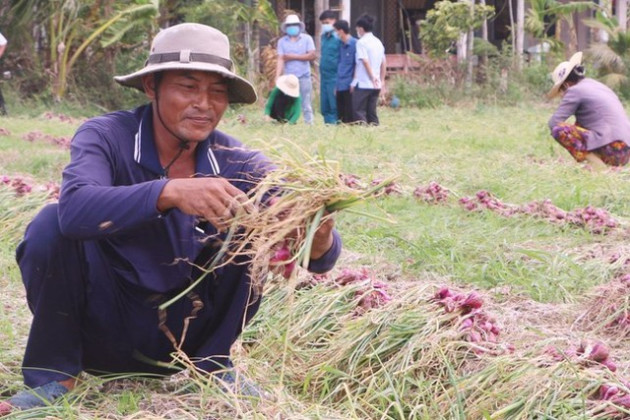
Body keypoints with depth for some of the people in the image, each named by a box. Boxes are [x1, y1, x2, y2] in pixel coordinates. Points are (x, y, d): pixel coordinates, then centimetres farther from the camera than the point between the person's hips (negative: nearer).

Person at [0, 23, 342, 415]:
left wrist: (320, 237, -41)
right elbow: (74, 209, -38)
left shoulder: (238, 163, -9)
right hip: (103, 329, -2)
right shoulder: (107, 136, -16)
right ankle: (54, 372, -4)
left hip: (184, 335, 2)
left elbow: (320, 258, -17)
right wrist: (170, 192, -51)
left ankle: (212, 365, 3)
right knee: (52, 224, -27)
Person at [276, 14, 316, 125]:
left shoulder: (307, 38, 3)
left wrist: (293, 56, -7)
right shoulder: (282, 41, 7)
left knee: (306, 105, 0)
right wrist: (277, 78, -12)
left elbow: (312, 55, -7)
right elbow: (280, 60, 0)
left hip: (304, 77, -1)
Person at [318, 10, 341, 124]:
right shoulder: (324, 36, 13)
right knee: (325, 107, 9)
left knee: (334, 106, -4)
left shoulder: (338, 37, -10)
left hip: (334, 76, -8)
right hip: (324, 76, 8)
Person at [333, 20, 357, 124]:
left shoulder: (354, 44, -9)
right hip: (340, 86, 8)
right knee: (341, 115, 9)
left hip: (349, 86, -8)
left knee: (349, 116, -4)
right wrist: (337, 84, 14)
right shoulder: (342, 45, 14)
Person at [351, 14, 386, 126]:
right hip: (375, 85, 7)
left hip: (362, 83, -7)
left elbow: (365, 61, -15)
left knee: (359, 112, -4)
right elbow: (383, 63, 15)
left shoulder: (362, 42, -8)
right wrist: (382, 80, 18)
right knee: (372, 112, 10)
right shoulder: (378, 42, 14)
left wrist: (373, 77, -11)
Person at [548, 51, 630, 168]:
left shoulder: (575, 91, -2)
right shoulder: (596, 85, 23)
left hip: (610, 148, -9)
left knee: (558, 129, -15)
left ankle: (596, 163, -17)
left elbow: (553, 123, -5)